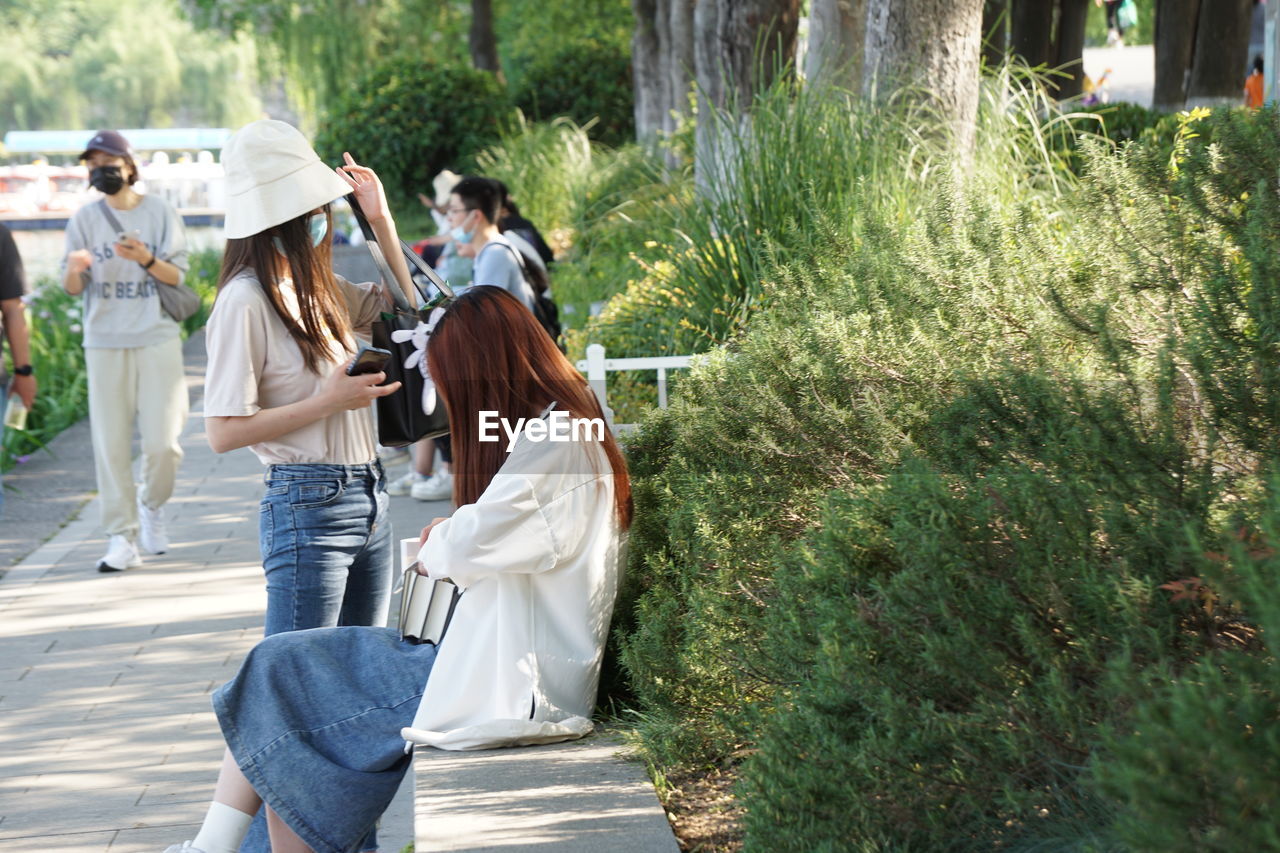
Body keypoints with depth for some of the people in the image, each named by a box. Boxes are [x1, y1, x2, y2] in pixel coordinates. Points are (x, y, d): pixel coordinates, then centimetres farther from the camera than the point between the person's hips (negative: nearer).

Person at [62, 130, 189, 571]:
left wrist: (147, 259, -21)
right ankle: (122, 538, 2)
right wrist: (75, 270, -21)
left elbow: (177, 275, -1)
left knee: (162, 442, -4)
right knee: (111, 444, -3)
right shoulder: (84, 219, 5)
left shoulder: (160, 212, 2)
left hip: (158, 340, -1)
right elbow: (72, 287, 2)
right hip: (104, 344, 1)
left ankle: (151, 503, 25)